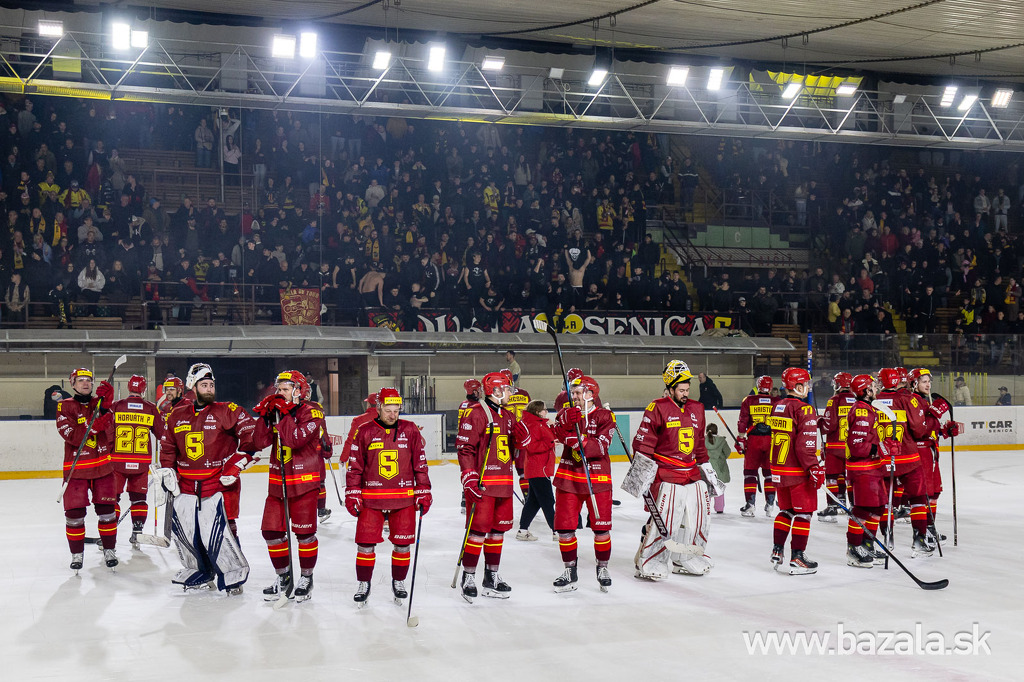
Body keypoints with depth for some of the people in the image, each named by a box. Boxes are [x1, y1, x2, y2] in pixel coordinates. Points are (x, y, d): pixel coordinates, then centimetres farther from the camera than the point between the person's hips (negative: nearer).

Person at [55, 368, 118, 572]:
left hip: (102, 466, 2)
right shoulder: (65, 406, -1)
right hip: (76, 468, -2)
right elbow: (71, 435, -15)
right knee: (74, 513, 0)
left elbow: (110, 433, -8)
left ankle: (109, 550, 14)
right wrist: (93, 426, -28)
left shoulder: (99, 402, 6)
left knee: (107, 510, 3)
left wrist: (106, 406, -19)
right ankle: (77, 553, 13)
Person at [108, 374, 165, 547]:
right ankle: (137, 534, 9)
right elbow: (161, 434, 8)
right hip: (141, 463, 1)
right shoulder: (151, 408, 1)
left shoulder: (115, 406, -2)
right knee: (138, 498, 12)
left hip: (118, 461, -1)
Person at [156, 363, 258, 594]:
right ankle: (199, 571, 29)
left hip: (218, 482, -5)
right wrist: (166, 473, 10)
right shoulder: (177, 415, 8)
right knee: (183, 528, 8)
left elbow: (251, 433, -10)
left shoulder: (226, 411, -6)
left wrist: (238, 462, -15)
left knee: (218, 531, -12)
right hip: (186, 485, 5)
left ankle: (234, 574, 6)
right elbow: (168, 447, 18)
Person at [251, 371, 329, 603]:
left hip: (305, 481, -6)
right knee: (272, 531, 6)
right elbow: (260, 442, 0)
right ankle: (284, 577, 21)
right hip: (278, 481, 6)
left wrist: (284, 415, -18)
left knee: (304, 531, -1)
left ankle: (306, 579, 15)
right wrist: (264, 416, -10)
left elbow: (296, 439, -23)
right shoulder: (276, 411, 10)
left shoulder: (312, 411, -9)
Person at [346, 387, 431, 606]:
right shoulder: (365, 432, 0)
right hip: (371, 498, -1)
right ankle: (363, 584, 17)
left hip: (403, 499, 1)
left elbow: (420, 463, 6)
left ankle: (398, 582, 25)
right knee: (365, 543, 0)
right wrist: (352, 494, 0)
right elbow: (355, 465, 4)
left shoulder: (410, 431, 2)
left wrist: (423, 492, 4)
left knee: (402, 543, 6)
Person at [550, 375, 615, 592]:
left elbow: (601, 446, -15)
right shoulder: (567, 413, 7)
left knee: (601, 526, 2)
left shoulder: (604, 416, -2)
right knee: (565, 525, 2)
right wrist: (566, 422, -33)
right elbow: (558, 435, -13)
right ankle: (570, 571, 15)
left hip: (597, 476, -3)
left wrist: (581, 442, -30)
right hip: (568, 475, 3)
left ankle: (602, 568, 21)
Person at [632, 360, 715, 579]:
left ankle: (685, 559, 27)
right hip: (666, 475, -7)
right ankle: (647, 563, 1)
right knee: (664, 519, -12)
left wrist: (707, 470, 23)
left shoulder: (696, 409, 14)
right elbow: (643, 441, -9)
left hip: (693, 474, 7)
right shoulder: (657, 409, -8)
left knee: (699, 517, 10)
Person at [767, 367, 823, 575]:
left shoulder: (777, 407, 9)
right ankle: (797, 558, 0)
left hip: (778, 469, 8)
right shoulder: (804, 409, -15)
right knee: (803, 513, 0)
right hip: (798, 472, -8)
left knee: (786, 510, 20)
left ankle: (777, 551, 19)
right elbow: (805, 443, -22)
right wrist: (814, 468, -20)